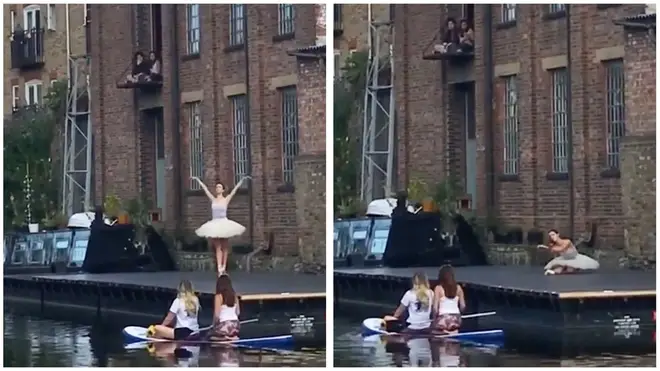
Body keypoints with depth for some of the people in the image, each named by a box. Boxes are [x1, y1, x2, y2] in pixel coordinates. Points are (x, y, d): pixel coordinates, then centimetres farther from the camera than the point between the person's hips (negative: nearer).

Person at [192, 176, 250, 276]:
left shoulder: (226, 199, 1)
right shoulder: (213, 199, 8)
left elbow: (235, 189, -1)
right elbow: (205, 188, 14)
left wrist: (242, 180, -4)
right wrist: (197, 180, 20)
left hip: (224, 224, -2)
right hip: (215, 225, 2)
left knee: (224, 247, 5)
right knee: (218, 247, -3)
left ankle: (224, 267, 11)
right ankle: (219, 269, -9)